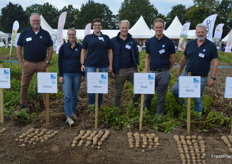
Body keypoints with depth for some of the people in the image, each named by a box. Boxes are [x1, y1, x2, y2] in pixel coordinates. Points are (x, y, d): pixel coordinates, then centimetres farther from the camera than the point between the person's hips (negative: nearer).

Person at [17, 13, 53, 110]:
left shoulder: (45, 34, 5)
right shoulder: (24, 33, 4)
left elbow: (50, 48, 8)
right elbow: (19, 48, 6)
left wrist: (47, 61, 0)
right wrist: (21, 62, 0)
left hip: (42, 64, 0)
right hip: (28, 63, 0)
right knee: (24, 85, 7)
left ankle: (46, 104, 17)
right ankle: (23, 104, 21)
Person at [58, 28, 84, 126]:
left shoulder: (80, 47, 4)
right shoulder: (63, 47, 2)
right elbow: (59, 61, 2)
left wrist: (82, 74, 5)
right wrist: (60, 75, -4)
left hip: (77, 74, 2)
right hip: (66, 74, -1)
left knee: (75, 95, 9)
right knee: (67, 96, -9)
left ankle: (73, 111, 27)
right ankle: (68, 116, -8)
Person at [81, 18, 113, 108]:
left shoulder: (106, 38, 11)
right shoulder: (88, 37, 7)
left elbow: (110, 52, 10)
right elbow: (83, 51, 7)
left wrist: (110, 65, 3)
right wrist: (82, 64, -2)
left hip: (103, 66, 2)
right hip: (90, 66, -1)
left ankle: (99, 105, 19)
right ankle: (91, 104, 11)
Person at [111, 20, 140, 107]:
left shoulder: (132, 41, 9)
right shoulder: (113, 41, 1)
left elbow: (136, 55, 12)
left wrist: (137, 68, 7)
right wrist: (112, 70, -2)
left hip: (132, 69, 2)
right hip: (119, 70, -2)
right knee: (118, 92, 9)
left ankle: (134, 103, 18)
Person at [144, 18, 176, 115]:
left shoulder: (169, 42, -2)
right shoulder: (149, 42, 7)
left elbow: (173, 58, 4)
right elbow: (147, 57, 12)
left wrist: (166, 68, 8)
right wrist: (146, 71, 4)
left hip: (164, 73, -2)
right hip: (152, 72, 3)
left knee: (161, 97, 6)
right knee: (148, 94, 9)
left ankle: (159, 114, 20)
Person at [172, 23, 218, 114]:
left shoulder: (211, 46, -5)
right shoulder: (190, 44, 4)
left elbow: (215, 62, -7)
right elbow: (184, 58, 13)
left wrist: (213, 78, -13)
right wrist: (179, 72, 15)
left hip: (201, 78, -3)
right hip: (186, 74, 3)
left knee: (198, 99, 7)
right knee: (175, 90, -2)